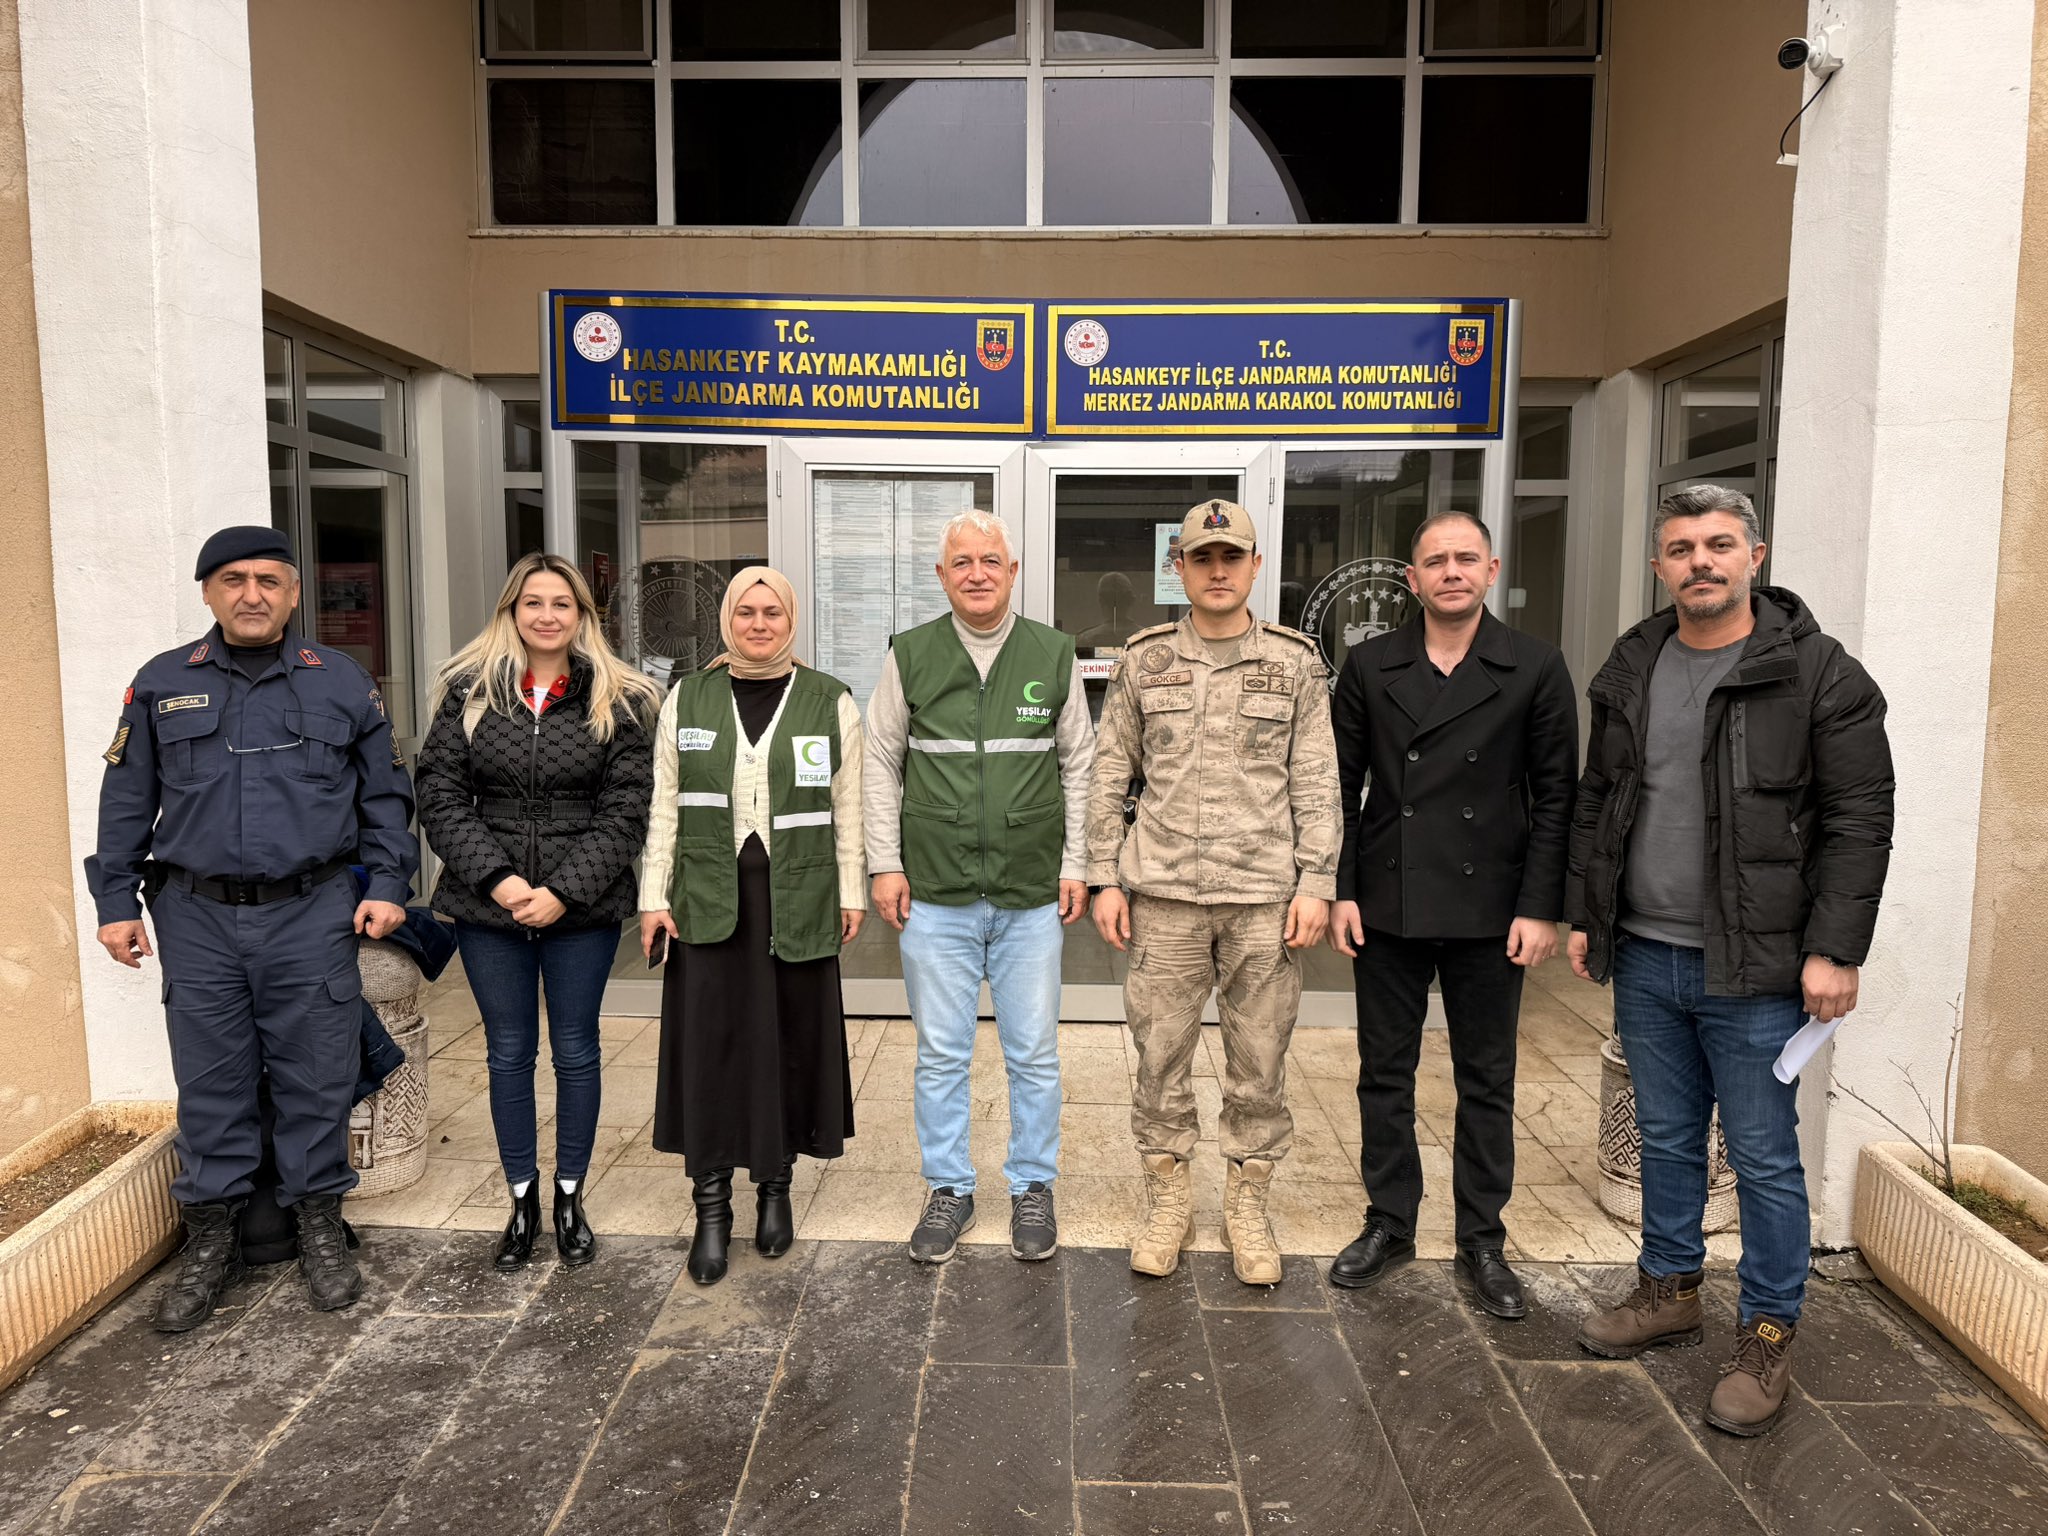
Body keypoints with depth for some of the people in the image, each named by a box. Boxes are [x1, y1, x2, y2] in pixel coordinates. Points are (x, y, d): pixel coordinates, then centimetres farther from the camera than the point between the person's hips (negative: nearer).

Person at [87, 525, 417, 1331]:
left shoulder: (343, 682, 6)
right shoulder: (160, 685, 9)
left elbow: (384, 795, 7)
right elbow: (126, 802, 11)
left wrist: (386, 884, 0)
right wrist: (116, 901, 7)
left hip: (312, 916, -1)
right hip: (198, 918, 1)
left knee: (317, 1079, 5)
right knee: (209, 1085, 8)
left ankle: (319, 1225, 21)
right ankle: (212, 1240, 23)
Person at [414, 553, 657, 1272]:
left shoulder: (615, 701, -2)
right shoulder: (470, 692, 2)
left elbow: (626, 809, -5)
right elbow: (440, 794, -1)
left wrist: (565, 890, -15)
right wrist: (495, 877, -13)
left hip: (582, 910, -1)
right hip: (489, 906, 1)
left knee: (576, 1051, 10)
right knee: (508, 1053, 11)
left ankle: (569, 1196, 27)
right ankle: (522, 1201, 27)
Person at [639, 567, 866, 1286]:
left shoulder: (831, 702, 4)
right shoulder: (688, 699, 7)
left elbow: (848, 808, 4)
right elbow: (663, 807, 6)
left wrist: (851, 892, 1)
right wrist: (653, 898, 2)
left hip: (797, 898, 0)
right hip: (708, 898, 1)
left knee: (790, 1040, 7)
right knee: (709, 1044, 1)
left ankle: (775, 1185, 24)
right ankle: (711, 1204, 12)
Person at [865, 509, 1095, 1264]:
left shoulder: (1053, 655, 3)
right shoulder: (909, 655, 1)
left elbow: (1079, 764, 7)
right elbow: (881, 763, 6)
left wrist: (1074, 865, 3)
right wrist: (885, 864, 0)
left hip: (1031, 896, 0)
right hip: (936, 893, 0)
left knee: (1034, 1054, 8)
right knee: (941, 1054, 9)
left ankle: (1033, 1187, 27)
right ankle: (948, 1189, 27)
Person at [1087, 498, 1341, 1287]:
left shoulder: (1294, 661, 4)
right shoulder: (1144, 659, 5)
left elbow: (1316, 784, 3)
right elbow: (1109, 778, 6)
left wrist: (1315, 883, -4)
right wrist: (1105, 880, 1)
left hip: (1265, 895, 0)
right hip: (1162, 894, 1)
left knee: (1259, 1061, 8)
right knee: (1161, 1054, 8)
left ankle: (1247, 1202, 26)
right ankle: (1168, 1195, 26)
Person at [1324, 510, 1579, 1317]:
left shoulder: (1535, 668, -1)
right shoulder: (1370, 667, 3)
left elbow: (1555, 796, -1)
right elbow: (1342, 786, 4)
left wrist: (1541, 907, -7)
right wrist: (1340, 891, -2)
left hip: (1488, 908, -1)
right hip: (1387, 905, 2)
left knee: (1486, 1081, 10)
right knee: (1384, 1073, 11)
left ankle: (1482, 1239, 24)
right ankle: (1389, 1222, 26)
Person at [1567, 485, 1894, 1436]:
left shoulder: (1818, 673, -7)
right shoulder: (1630, 670, 9)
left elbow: (1858, 821, -10)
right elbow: (1596, 803, 14)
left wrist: (1834, 949, -15)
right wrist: (1582, 913, 11)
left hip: (1753, 967, -5)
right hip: (1645, 959, 5)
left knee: (1764, 1158, 5)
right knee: (1666, 1140, 18)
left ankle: (1767, 1337, 22)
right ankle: (1669, 1290, 35)